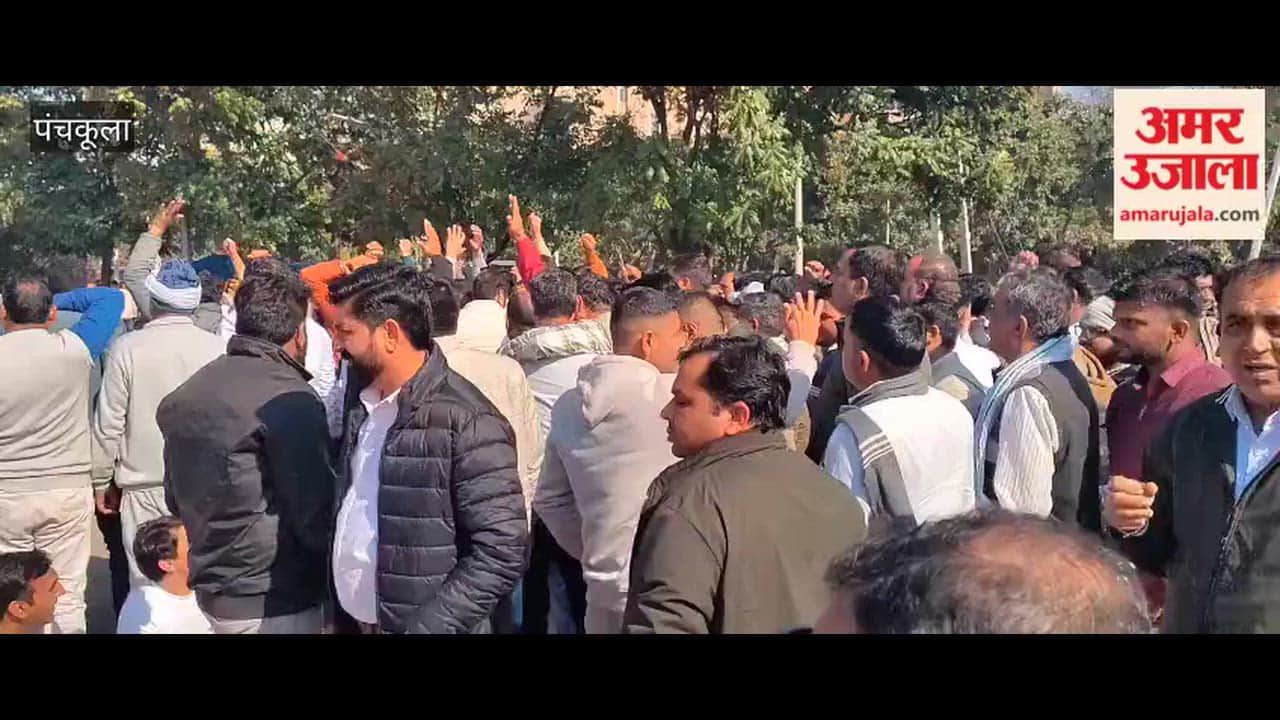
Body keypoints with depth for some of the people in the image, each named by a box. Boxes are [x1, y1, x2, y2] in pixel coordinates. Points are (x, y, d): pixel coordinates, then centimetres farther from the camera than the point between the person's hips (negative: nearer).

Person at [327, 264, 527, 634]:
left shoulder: (466, 421, -18)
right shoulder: (362, 407, 5)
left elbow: (502, 552, -21)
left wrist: (424, 627, -22)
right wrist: (337, 610, 6)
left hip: (415, 626, -7)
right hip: (350, 621, 7)